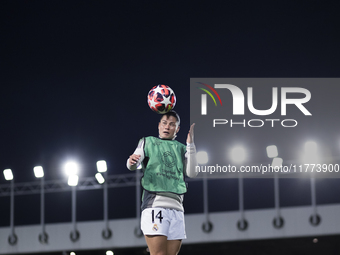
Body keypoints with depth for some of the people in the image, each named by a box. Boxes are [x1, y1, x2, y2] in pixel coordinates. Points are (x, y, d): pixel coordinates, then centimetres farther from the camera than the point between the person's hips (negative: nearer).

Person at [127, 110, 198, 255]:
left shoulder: (181, 149, 22)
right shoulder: (148, 142, 17)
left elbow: (192, 173, 7)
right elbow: (133, 166, 1)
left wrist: (190, 144, 1)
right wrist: (132, 161, -24)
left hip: (176, 207, 4)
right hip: (154, 204, -3)